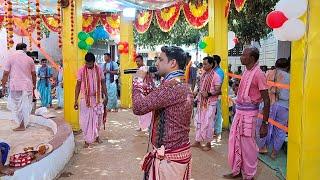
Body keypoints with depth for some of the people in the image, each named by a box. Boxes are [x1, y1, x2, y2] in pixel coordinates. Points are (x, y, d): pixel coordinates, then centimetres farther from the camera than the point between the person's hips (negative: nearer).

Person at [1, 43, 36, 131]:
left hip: (15, 86, -2)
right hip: (27, 86, 2)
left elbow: (6, 73, -3)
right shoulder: (29, 59, 7)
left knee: (17, 106, 4)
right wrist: (34, 85, 26)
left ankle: (22, 125, 2)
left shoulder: (10, 57, 0)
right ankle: (23, 124, 15)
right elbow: (33, 74, 13)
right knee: (25, 106, 9)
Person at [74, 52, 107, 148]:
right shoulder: (81, 70, -4)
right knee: (85, 119, 0)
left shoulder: (99, 70, 1)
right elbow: (78, 85, -2)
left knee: (97, 118, 8)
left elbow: (103, 83, 7)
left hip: (97, 98, 2)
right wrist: (76, 101, -6)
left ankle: (96, 135, 29)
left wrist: (105, 96, 1)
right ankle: (87, 140, 11)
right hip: (85, 98, -1)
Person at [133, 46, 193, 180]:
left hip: (169, 157, -9)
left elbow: (139, 107, -28)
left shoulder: (172, 85, -23)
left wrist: (139, 79, -14)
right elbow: (154, 99, 18)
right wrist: (144, 83, 7)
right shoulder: (183, 85, 10)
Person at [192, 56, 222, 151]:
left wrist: (208, 94, -27)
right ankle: (198, 141, 24)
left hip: (210, 103, -7)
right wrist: (198, 95, 10)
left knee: (207, 123, -1)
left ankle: (208, 143, 14)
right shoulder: (203, 75, 9)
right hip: (201, 102, 7)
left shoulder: (215, 76, -13)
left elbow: (218, 91, -15)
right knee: (199, 121, 12)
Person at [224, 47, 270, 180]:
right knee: (235, 142, 17)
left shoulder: (258, 74, -16)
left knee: (248, 146, 5)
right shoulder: (246, 72, 9)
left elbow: (266, 101, -16)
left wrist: (265, 123, -16)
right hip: (239, 111, 8)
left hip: (248, 113, -8)